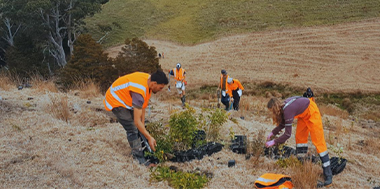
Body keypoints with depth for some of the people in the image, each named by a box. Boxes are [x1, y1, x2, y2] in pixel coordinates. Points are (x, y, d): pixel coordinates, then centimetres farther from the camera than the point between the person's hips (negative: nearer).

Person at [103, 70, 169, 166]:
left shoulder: (148, 79, -10)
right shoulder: (139, 92, -37)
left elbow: (143, 106, -1)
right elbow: (137, 121, -33)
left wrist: (143, 125, 1)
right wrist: (149, 138, -27)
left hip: (125, 99, 10)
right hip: (115, 101, -10)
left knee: (138, 127, 11)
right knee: (132, 129, -13)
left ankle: (138, 150, 19)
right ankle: (139, 157, -4)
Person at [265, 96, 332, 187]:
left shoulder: (288, 110, -32)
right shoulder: (283, 107, -6)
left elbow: (287, 134, -26)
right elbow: (282, 124, 11)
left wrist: (274, 142, -19)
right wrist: (272, 133, 5)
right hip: (304, 113, 9)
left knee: (318, 141, -10)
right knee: (300, 137, 11)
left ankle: (328, 176, -8)